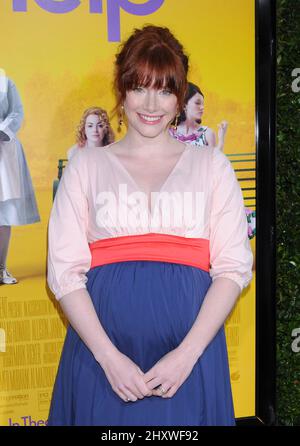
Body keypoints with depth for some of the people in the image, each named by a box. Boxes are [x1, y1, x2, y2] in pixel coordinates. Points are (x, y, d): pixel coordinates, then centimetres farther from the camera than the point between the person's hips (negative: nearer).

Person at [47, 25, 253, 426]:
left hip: (190, 354, 1)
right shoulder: (87, 166, 7)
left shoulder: (211, 165, 8)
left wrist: (188, 352, -10)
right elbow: (63, 270, 0)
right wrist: (108, 356, -10)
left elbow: (234, 266, 1)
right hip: (102, 353, 0)